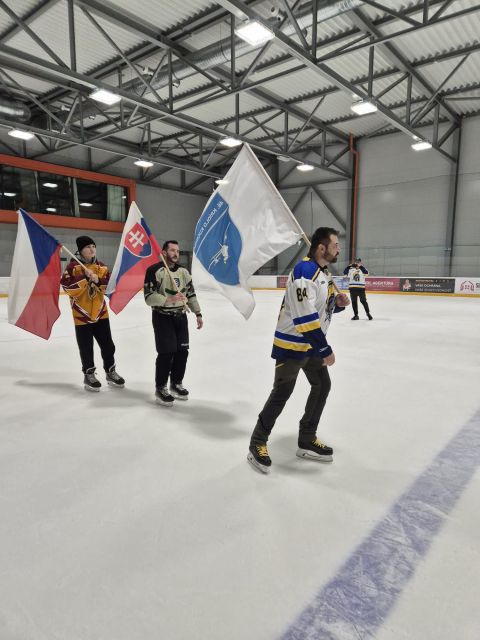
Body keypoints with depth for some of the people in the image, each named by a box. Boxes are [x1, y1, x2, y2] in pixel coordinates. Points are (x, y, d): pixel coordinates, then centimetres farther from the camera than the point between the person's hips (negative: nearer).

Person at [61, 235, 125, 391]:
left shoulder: (101, 266, 5)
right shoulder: (73, 266, -8)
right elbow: (68, 287, -19)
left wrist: (98, 280, -18)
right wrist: (85, 277, -23)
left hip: (100, 312, 4)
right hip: (82, 314, -4)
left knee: (107, 344, 10)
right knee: (86, 348, 4)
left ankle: (110, 372, 26)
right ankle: (89, 375, 21)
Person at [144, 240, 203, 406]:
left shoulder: (183, 271, 9)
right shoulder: (155, 270, -12)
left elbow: (191, 293, 15)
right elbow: (149, 297, -19)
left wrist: (198, 314, 12)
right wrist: (168, 300, -30)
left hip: (180, 316, 6)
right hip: (162, 317, -6)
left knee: (182, 351, 7)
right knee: (166, 353, -8)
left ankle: (176, 383, 27)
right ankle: (160, 388, 10)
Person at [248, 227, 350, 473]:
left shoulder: (324, 272, 10)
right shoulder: (305, 271, -23)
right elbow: (304, 316, -29)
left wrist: (338, 302, -5)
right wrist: (325, 350, -25)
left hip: (312, 343, 10)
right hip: (291, 343, -10)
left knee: (322, 385, 13)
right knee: (282, 392, -4)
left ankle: (307, 440, 25)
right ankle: (257, 443, 13)